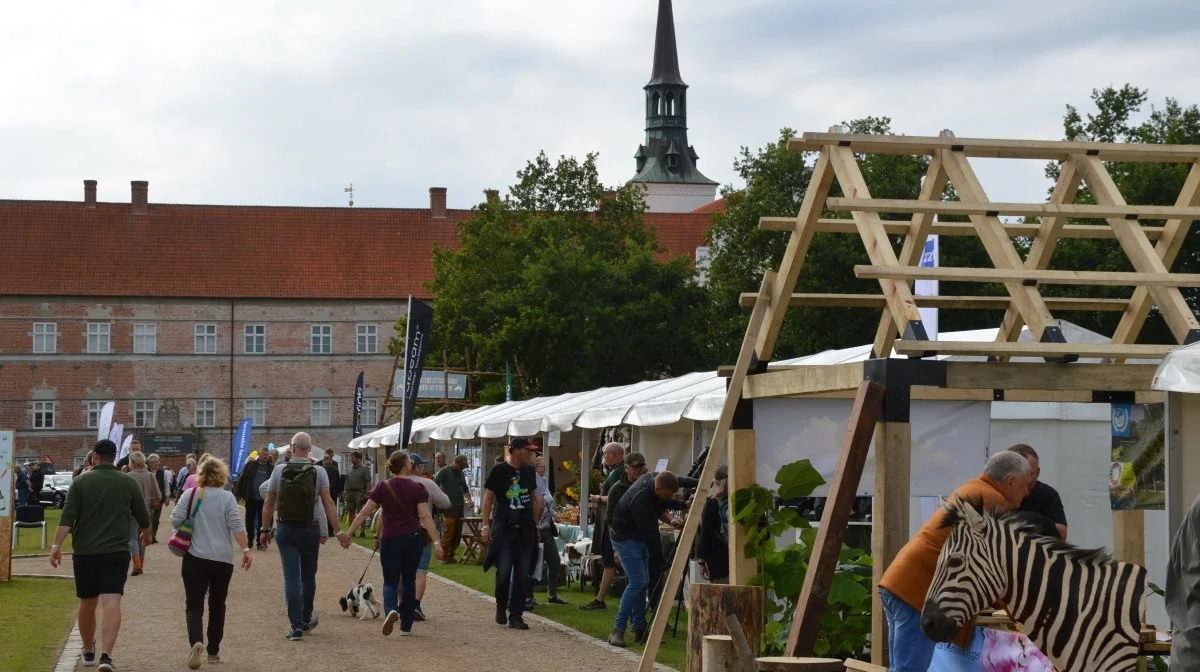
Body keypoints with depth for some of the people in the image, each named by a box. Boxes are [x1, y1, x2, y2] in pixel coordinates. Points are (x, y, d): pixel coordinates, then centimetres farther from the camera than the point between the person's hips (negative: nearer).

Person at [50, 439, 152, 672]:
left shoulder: (80, 482, -1)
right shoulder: (128, 482, 2)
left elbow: (67, 517, -10)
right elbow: (142, 516, 11)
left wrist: (57, 545, -13)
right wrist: (146, 532, 32)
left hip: (85, 552, 1)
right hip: (117, 551, -1)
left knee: (87, 604, 16)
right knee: (112, 602, -9)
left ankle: (88, 652, 32)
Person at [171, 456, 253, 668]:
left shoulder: (189, 495, -2)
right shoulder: (227, 497, -2)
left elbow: (175, 521, -3)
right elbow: (236, 525, -8)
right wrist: (245, 549, -6)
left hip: (195, 558, -1)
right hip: (222, 560, 1)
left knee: (194, 605, -1)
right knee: (217, 605, 15)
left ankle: (196, 642, -27)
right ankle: (213, 651, 18)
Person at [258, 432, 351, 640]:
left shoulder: (279, 470, -2)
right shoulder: (318, 472, -4)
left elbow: (268, 504, 2)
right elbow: (328, 503, -10)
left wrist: (265, 530, 11)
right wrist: (339, 531, -8)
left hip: (286, 530, 0)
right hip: (310, 530, 1)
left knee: (291, 578, -1)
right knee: (308, 577, 16)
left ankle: (296, 626, -8)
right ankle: (306, 620, 29)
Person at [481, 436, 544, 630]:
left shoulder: (529, 471, 10)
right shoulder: (499, 471, -5)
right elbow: (488, 498, -2)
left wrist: (535, 525, 15)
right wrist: (486, 526, -7)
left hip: (525, 530, 5)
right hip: (504, 529, -5)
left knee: (522, 575, 2)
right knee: (504, 572, -8)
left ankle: (516, 616, 6)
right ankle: (501, 607, 16)